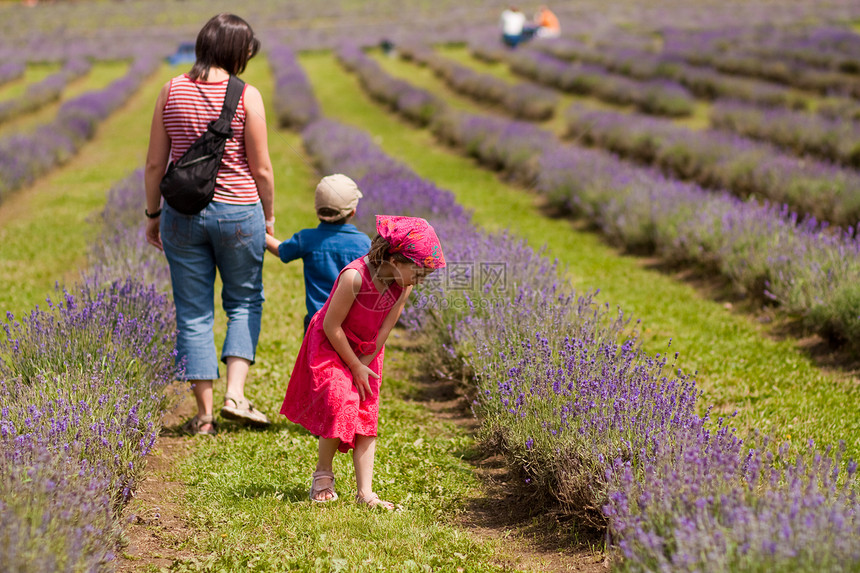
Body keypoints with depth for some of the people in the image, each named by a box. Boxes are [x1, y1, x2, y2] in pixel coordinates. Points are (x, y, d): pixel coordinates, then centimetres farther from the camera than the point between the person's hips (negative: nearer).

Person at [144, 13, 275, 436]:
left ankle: (204, 414, 10)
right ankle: (235, 395, 3)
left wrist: (153, 214, 13)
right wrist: (269, 216, 9)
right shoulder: (246, 97, -9)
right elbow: (261, 169, -6)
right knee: (244, 301, 17)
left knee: (193, 313, 9)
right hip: (237, 211, -2)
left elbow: (155, 163, 2)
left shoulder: (172, 91, -1)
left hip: (182, 211, 2)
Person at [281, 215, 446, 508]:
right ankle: (323, 473, 3)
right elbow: (331, 325, -25)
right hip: (330, 345, -5)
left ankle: (364, 491, -1)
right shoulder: (354, 277, -33)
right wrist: (355, 367, -16)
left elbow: (385, 328, -8)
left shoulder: (404, 283, -16)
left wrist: (365, 364, -9)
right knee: (340, 406, -19)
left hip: (366, 352, 5)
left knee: (367, 417, 0)